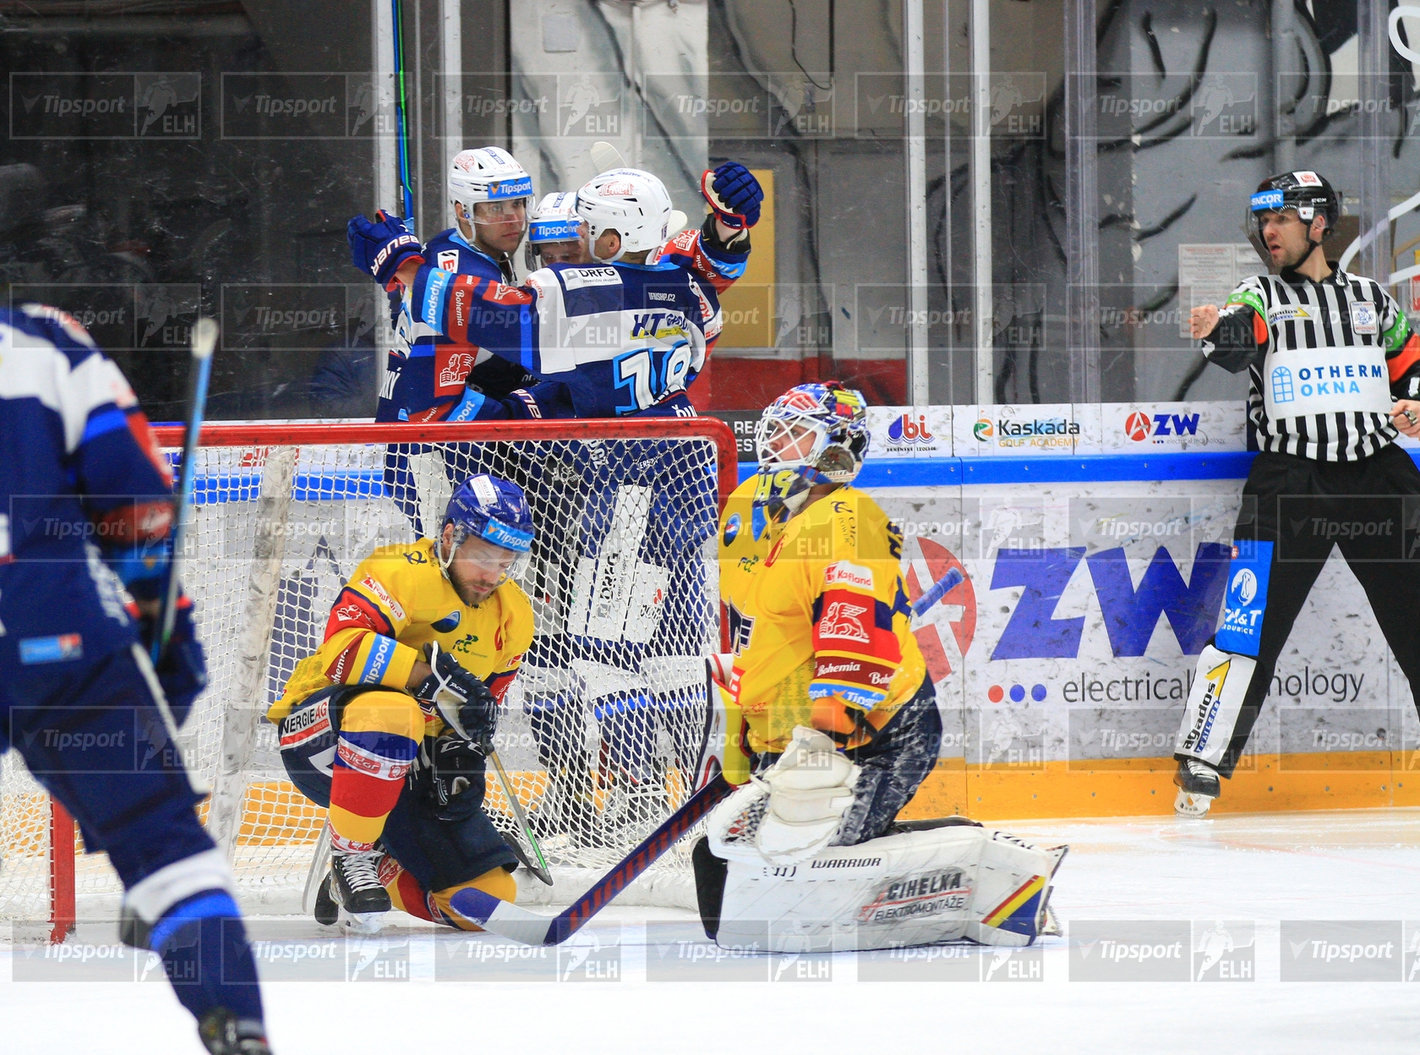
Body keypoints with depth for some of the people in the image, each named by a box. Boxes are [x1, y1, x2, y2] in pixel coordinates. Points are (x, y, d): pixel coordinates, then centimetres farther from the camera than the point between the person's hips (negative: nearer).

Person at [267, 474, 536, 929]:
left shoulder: (513, 615, 7)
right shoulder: (403, 573, -17)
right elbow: (343, 647, -31)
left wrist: (460, 752, -4)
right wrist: (431, 675, -38)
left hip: (409, 766, 7)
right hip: (320, 729, -7)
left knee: (488, 894, -6)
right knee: (391, 711, -44)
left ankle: (374, 872, 20)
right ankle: (350, 855, -24)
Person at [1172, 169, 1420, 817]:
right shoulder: (1262, 296, 6)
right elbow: (1238, 344, -15)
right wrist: (1220, 330, -39)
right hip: (1287, 482, -2)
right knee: (1252, 623, -10)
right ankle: (1203, 761, -5)